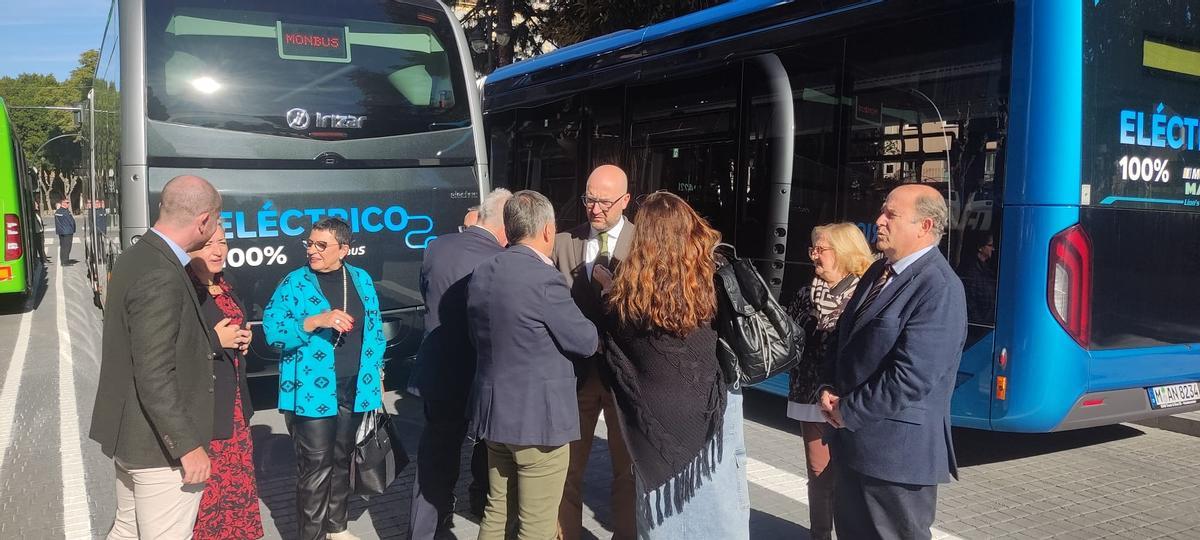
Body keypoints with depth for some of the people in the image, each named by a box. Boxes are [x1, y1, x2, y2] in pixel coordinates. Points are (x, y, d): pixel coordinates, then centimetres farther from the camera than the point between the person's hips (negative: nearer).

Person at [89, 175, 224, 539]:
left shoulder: (136, 258, 5)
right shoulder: (162, 278, -25)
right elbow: (154, 378, -26)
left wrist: (214, 341, 20)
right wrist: (188, 445, -20)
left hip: (128, 433, 10)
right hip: (160, 443, -10)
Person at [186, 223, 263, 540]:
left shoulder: (223, 286, 12)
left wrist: (242, 338, 6)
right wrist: (215, 340, -21)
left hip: (233, 404, 9)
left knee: (237, 482, 16)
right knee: (207, 488, -1)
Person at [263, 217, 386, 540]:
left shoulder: (361, 279, 7)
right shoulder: (294, 282, -5)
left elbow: (374, 330, 13)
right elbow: (272, 330, -12)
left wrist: (377, 375, 9)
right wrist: (316, 321, -24)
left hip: (355, 388, 4)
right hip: (312, 390, -4)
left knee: (342, 460, 16)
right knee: (317, 465, -4)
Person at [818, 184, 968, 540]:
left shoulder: (939, 289, -19)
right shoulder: (879, 270, 9)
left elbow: (910, 377, -25)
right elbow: (844, 335, 17)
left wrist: (848, 411, -15)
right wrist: (829, 389, 0)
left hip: (897, 450, -8)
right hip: (855, 441, 9)